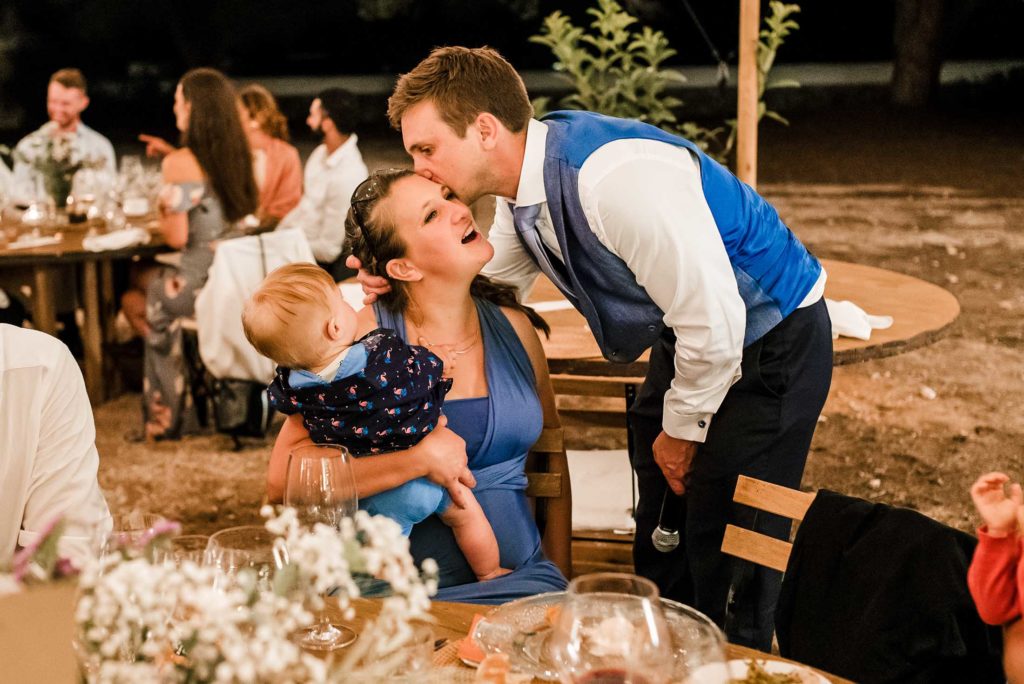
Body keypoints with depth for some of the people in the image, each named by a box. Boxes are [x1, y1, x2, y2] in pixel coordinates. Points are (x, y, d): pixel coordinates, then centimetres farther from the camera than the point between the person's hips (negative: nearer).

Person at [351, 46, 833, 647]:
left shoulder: (617, 178, -35)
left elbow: (713, 321, -31)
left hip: (770, 343, -9)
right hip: (691, 341, 9)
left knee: (729, 546, -6)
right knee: (660, 540, 15)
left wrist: (682, 430, -14)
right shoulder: (525, 179, -7)